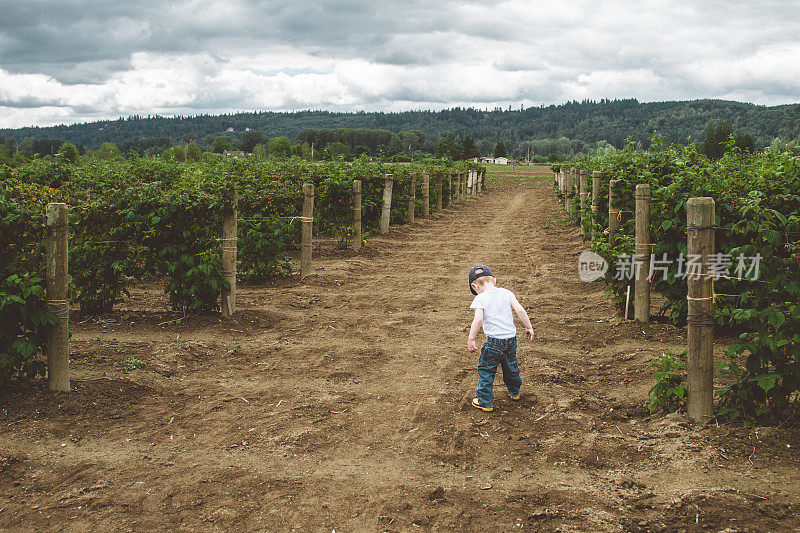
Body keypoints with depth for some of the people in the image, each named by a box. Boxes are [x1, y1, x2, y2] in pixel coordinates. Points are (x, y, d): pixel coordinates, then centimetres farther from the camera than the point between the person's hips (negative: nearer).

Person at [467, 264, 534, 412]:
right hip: (511, 338, 6)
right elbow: (520, 310, -2)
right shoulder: (506, 293, 3)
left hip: (494, 341, -6)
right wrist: (529, 327, 8)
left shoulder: (480, 299, -11)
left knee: (486, 370, 9)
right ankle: (514, 392, 48)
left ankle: (485, 402, 13)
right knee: (511, 365, 27)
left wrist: (471, 339, -16)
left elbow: (478, 319, -23)